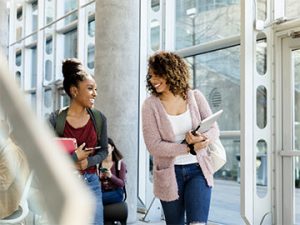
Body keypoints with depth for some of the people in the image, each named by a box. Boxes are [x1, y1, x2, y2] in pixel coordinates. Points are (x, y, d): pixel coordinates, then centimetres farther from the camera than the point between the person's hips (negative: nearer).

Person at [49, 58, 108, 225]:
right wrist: (74, 157, -14)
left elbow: (104, 151, 6)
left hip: (91, 182, 2)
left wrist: (87, 161, -12)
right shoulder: (56, 119, -8)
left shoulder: (99, 118, 0)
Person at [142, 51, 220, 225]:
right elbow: (154, 146, -14)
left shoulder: (195, 97, 0)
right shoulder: (150, 105, -7)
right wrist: (190, 148, -20)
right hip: (169, 173, 0)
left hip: (198, 169, 0)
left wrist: (203, 138, -24)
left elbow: (214, 129, -1)